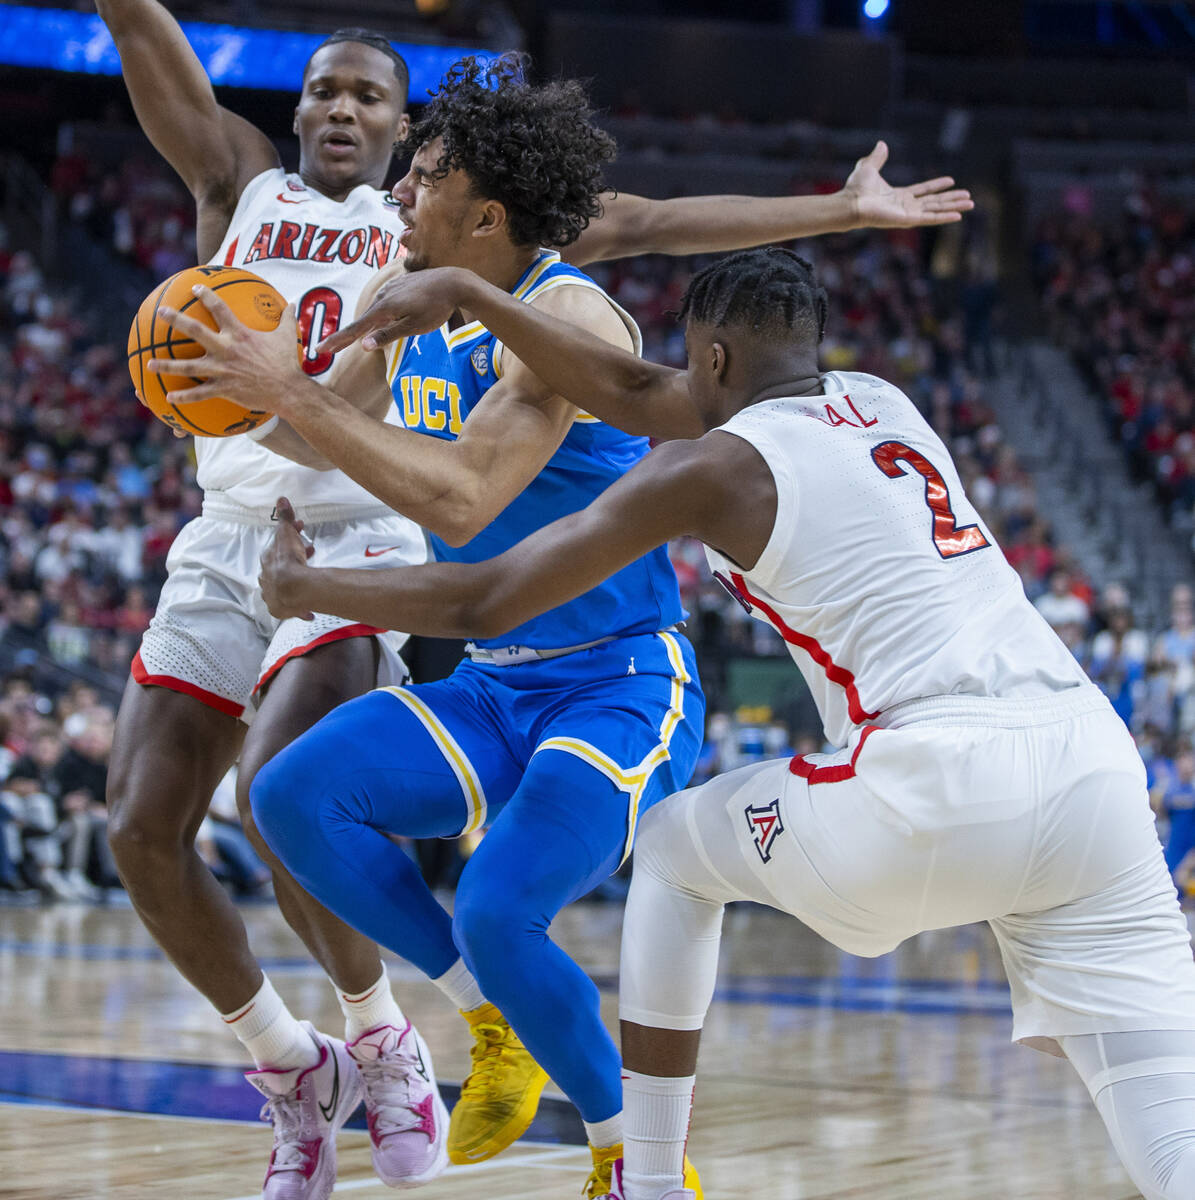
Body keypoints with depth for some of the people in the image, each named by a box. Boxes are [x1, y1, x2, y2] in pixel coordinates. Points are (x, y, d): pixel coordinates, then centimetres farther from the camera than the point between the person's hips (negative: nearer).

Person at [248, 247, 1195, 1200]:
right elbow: (636, 393, 33)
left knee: (674, 846, 24)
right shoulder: (879, 400, 24)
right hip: (1092, 758, 5)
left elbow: (484, 602, 10)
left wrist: (301, 587, 26)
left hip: (934, 787, -5)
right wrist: (469, 294, 34)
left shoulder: (714, 469, 5)